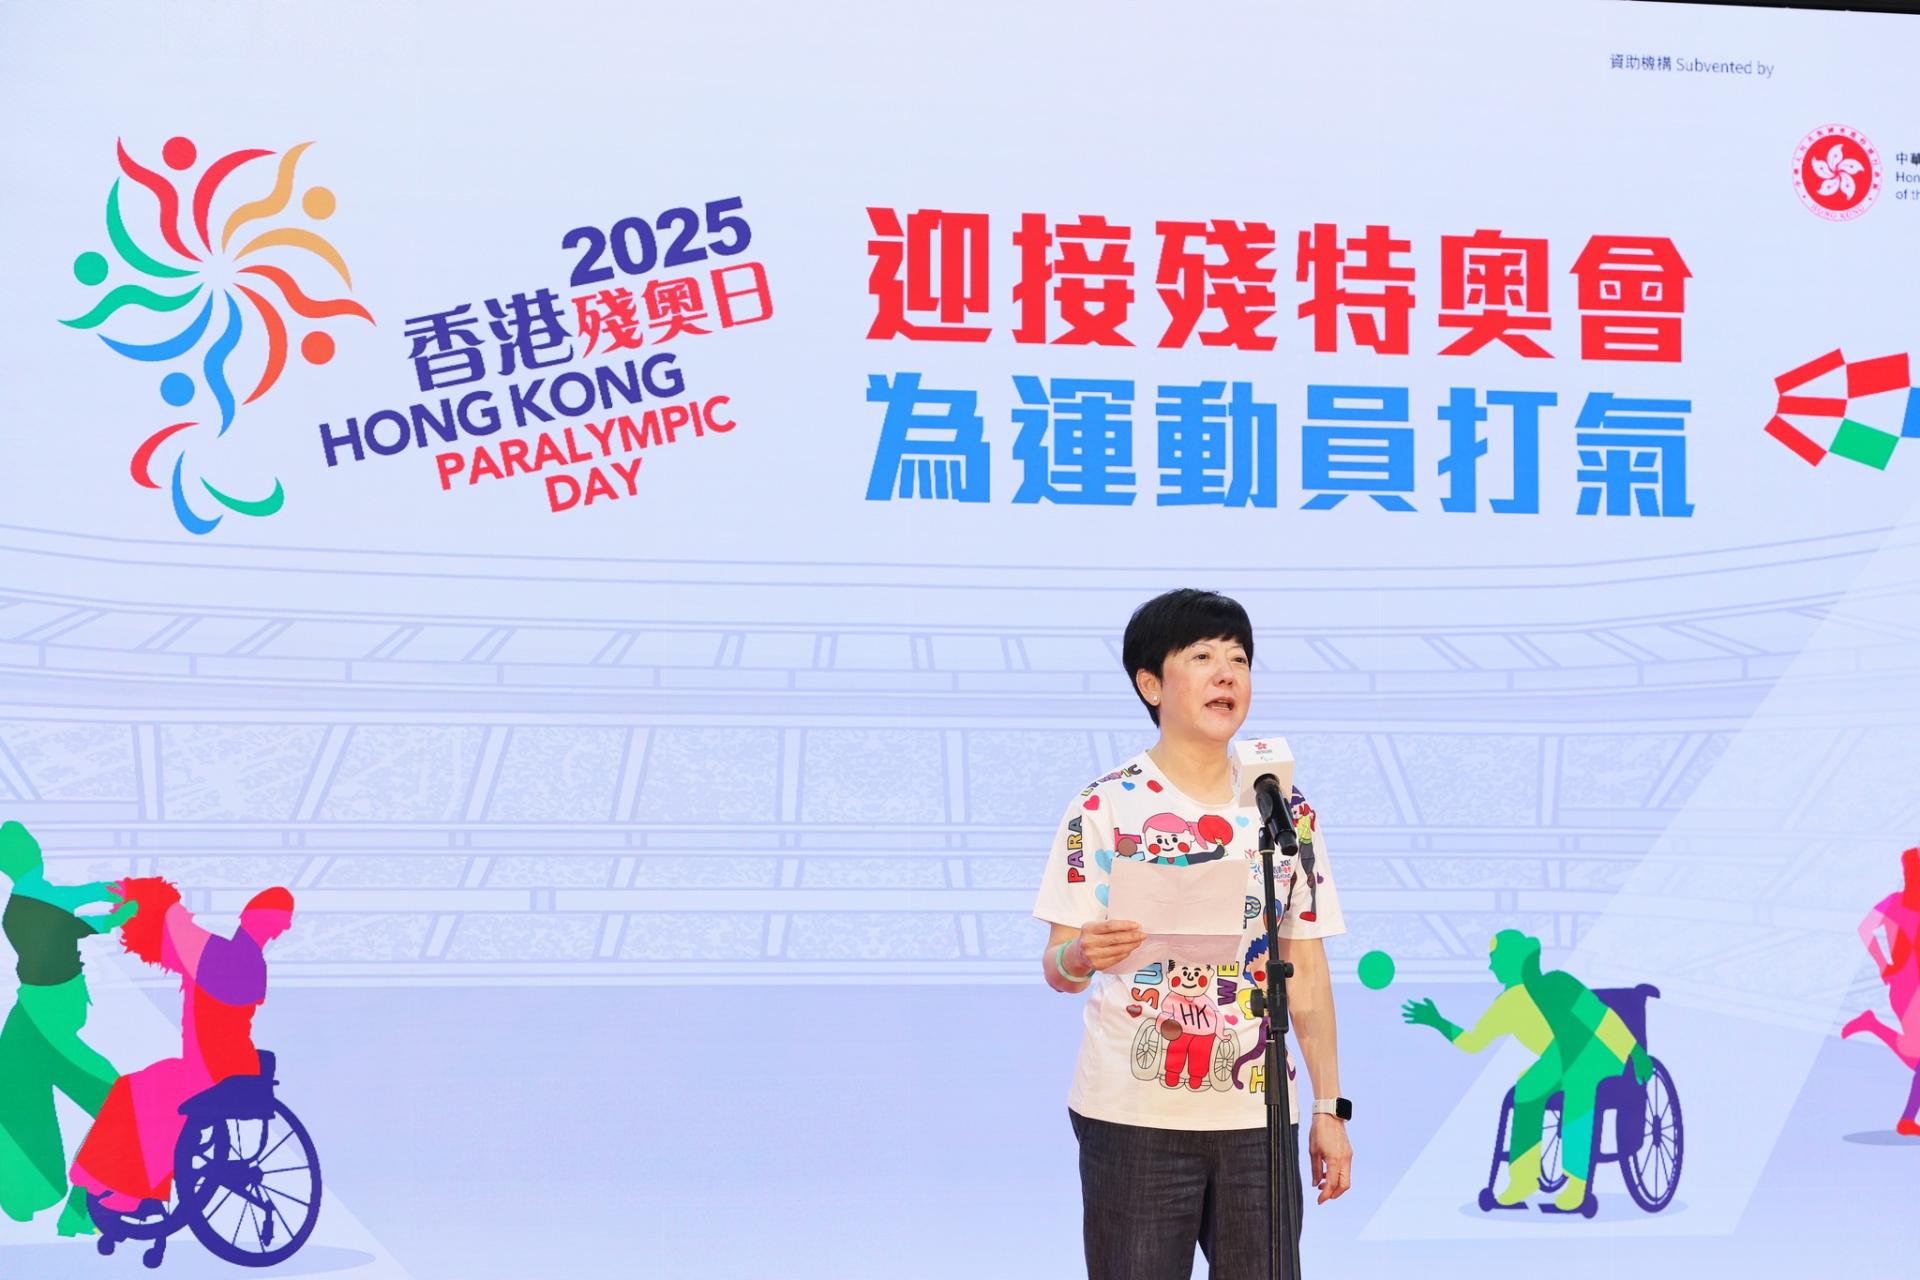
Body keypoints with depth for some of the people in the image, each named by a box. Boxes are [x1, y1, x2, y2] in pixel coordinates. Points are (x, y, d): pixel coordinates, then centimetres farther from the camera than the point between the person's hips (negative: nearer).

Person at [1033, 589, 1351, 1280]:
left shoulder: (1285, 811, 8)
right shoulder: (1105, 807, -3)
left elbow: (1306, 970, 10)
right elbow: (1056, 968, -3)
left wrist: (1330, 1107, 7)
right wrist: (1081, 956, -26)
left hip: (1257, 1117, 3)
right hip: (1132, 1118, -3)